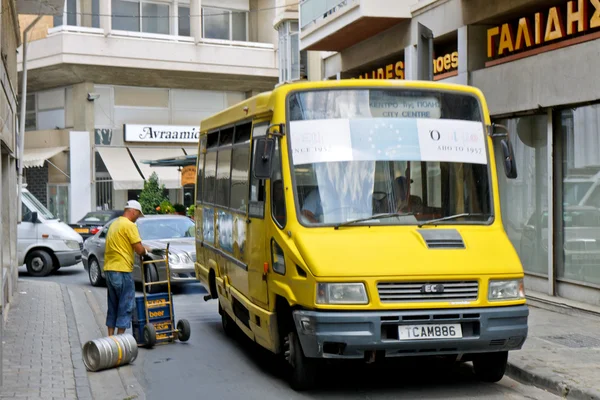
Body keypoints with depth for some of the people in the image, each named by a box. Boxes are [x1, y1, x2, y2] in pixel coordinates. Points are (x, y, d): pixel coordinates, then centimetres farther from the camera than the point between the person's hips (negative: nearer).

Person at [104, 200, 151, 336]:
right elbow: (139, 249, -15)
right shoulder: (129, 225, -11)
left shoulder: (114, 224, 18)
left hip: (109, 269, 9)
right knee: (126, 305, -2)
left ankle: (110, 336, 17)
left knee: (113, 305, 15)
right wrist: (145, 250, 7)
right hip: (122, 270, -9)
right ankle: (120, 336, -2)